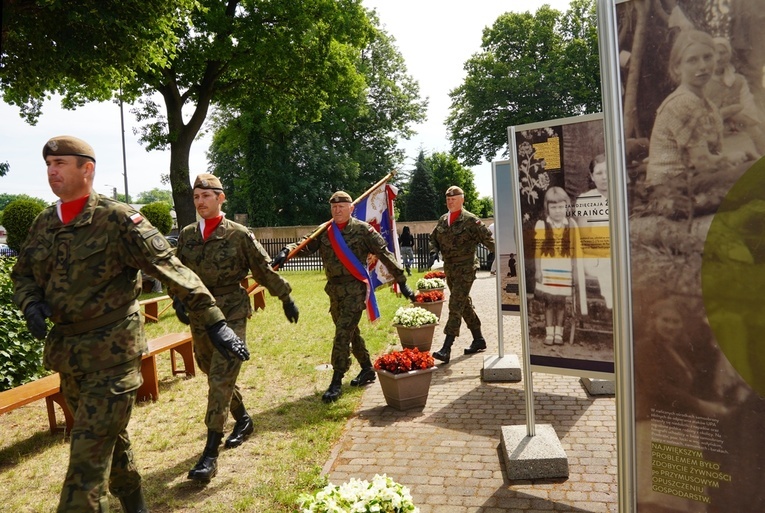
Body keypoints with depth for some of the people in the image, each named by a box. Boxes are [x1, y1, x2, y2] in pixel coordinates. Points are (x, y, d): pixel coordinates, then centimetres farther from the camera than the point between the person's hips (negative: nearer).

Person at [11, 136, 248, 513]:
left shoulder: (118, 219, -13)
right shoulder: (43, 223, 8)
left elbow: (171, 270, -17)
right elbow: (22, 274, 19)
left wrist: (214, 322, -23)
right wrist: (31, 302, -5)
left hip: (113, 354, -7)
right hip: (66, 353, 7)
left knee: (88, 457, -6)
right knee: (110, 439, 22)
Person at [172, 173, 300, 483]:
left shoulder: (238, 235, -7)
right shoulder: (187, 235, 7)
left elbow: (264, 269, 0)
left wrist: (286, 298, 6)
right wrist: (179, 300, -3)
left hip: (231, 315, -6)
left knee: (221, 380, -11)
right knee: (214, 376, 17)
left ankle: (210, 455, -6)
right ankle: (243, 420, 40)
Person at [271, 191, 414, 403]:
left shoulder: (362, 229, -6)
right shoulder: (325, 231, 7)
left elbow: (385, 255, -5)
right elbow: (306, 245, -4)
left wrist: (401, 281, -6)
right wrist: (287, 251, -26)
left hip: (355, 288, -6)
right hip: (333, 288, 6)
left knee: (343, 333, -10)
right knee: (350, 332, 16)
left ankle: (336, 382, -2)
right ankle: (367, 369, 33)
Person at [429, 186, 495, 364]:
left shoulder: (471, 220, -9)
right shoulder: (442, 220, 11)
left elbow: (488, 238, -9)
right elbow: (433, 238, 19)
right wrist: (433, 250, -1)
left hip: (465, 269, -7)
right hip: (449, 269, 7)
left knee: (456, 306, -13)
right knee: (464, 305, 16)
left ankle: (446, 349, -16)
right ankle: (478, 339, 31)